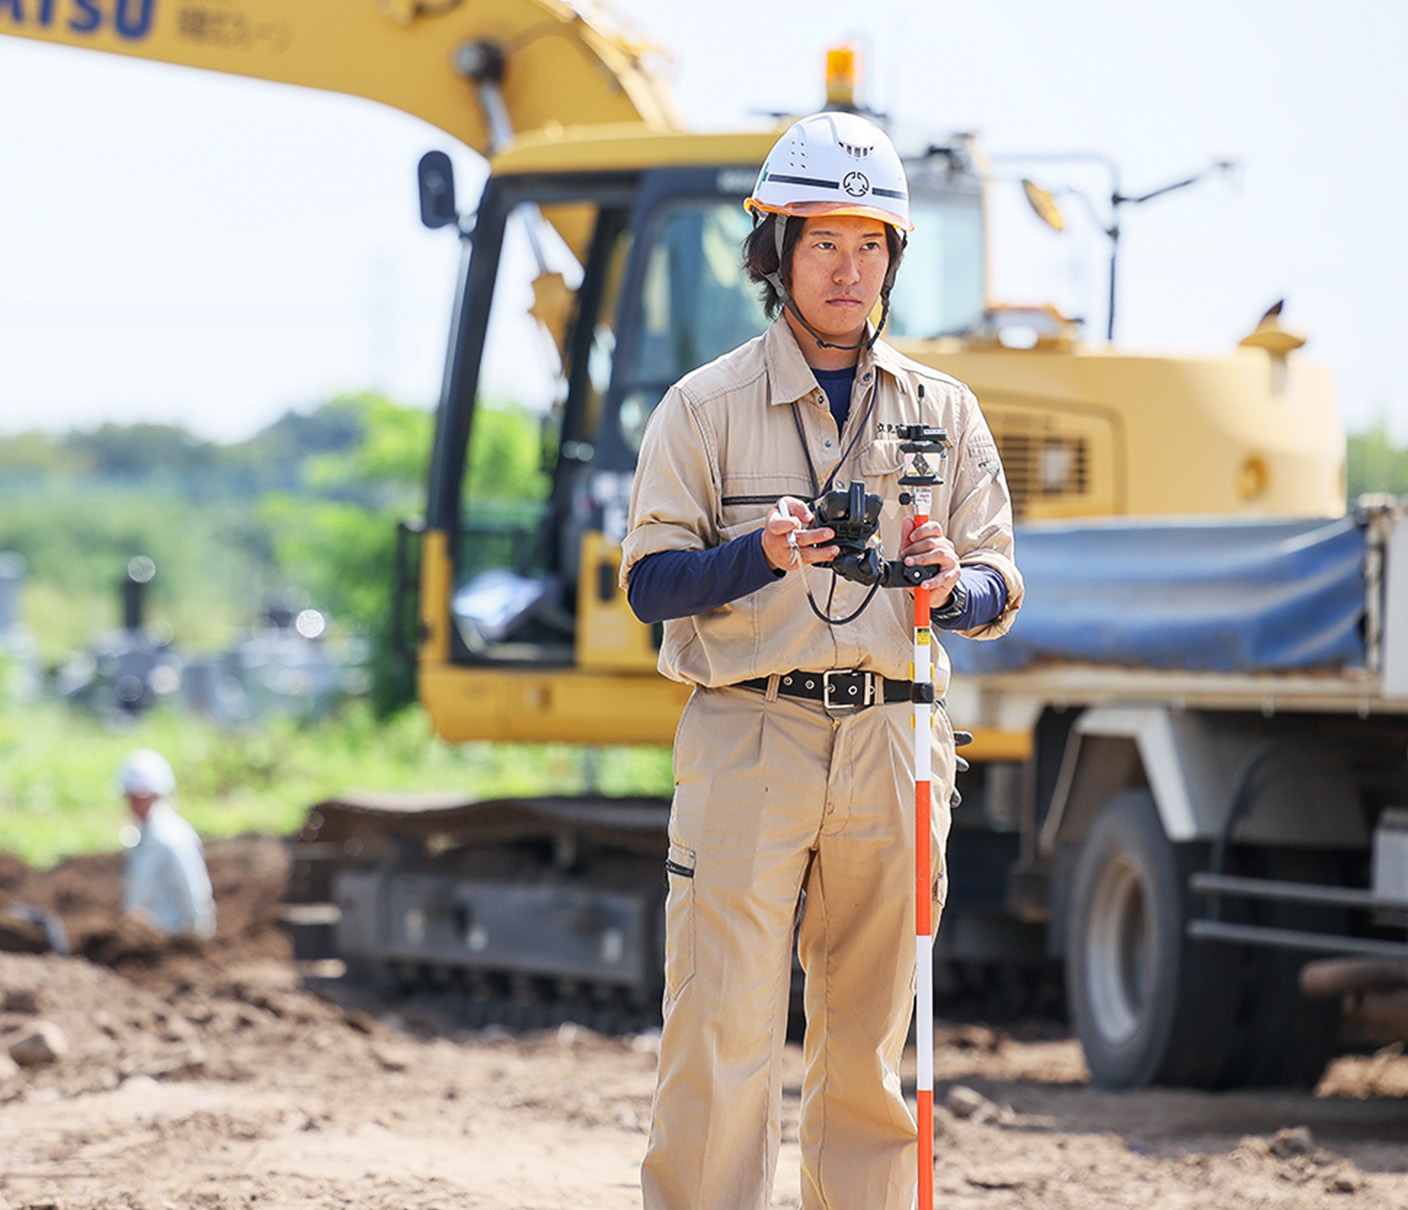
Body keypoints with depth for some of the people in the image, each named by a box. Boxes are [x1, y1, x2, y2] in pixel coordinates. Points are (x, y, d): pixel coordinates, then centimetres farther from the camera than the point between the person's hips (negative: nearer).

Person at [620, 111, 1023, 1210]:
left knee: (868, 1050, 7)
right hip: (746, 738, -3)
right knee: (723, 1039, -7)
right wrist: (763, 555, -20)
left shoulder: (943, 410, 12)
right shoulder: (706, 406, 4)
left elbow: (1000, 593, 9)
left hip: (891, 745, 3)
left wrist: (950, 590, -15)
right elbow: (651, 582, -2)